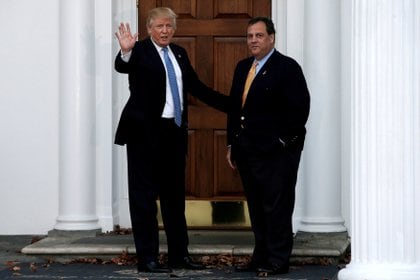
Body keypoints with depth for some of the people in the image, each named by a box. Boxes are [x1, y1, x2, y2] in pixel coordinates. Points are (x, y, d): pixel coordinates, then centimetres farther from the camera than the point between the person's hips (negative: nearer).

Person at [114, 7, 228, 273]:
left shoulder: (179, 53, 13)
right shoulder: (140, 51, -6)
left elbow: (196, 86, 19)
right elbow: (121, 67, -26)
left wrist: (231, 104, 16)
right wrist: (125, 52, -48)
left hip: (175, 132, 7)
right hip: (146, 132, -7)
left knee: (175, 194, 13)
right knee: (144, 195, -1)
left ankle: (179, 254, 21)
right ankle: (147, 258, 3)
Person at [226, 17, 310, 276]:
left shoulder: (288, 68, -6)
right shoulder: (243, 67, 16)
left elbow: (299, 109, -10)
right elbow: (234, 107, 19)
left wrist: (285, 142, -12)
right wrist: (232, 144, 15)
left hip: (275, 152, -7)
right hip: (247, 151, 7)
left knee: (277, 206, -4)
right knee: (256, 208, 11)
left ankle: (278, 261, 1)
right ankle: (261, 257, 18)